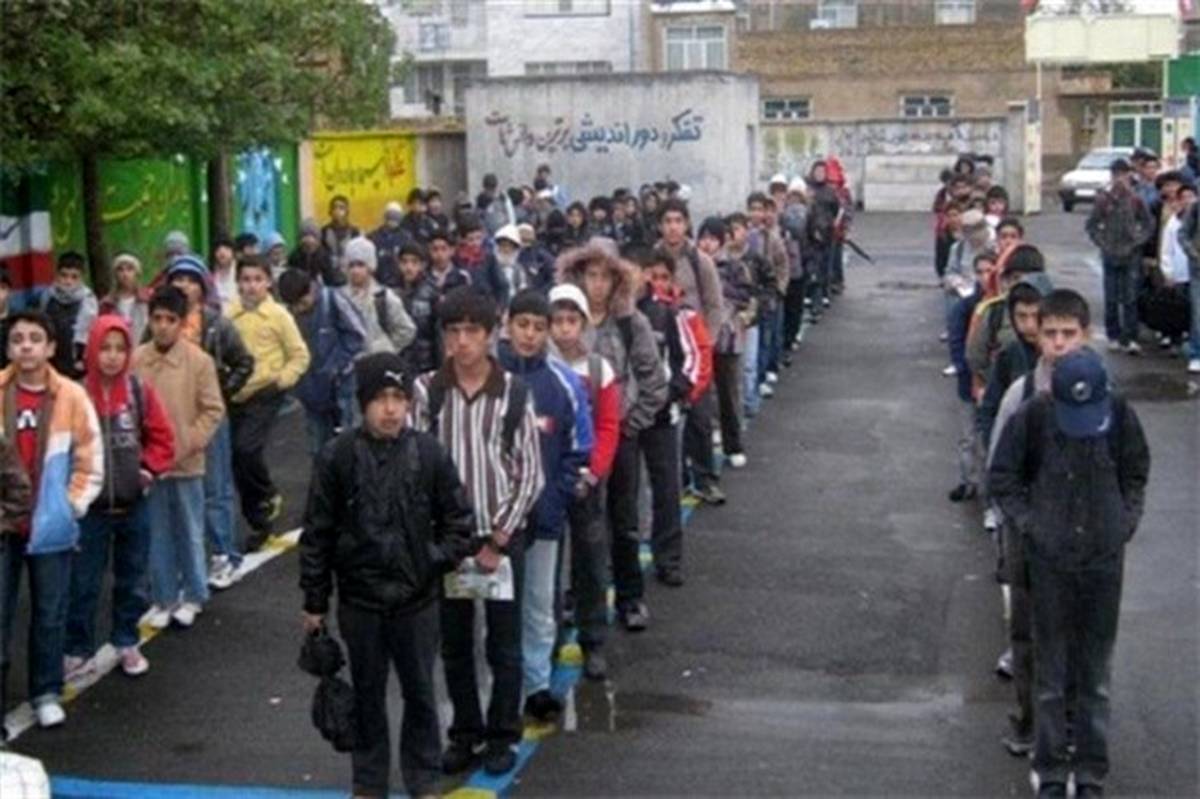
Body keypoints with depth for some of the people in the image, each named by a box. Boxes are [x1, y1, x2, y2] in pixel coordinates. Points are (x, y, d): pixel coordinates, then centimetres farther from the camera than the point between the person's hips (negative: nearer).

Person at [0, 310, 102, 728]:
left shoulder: (71, 396, -6)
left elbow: (90, 461, 0)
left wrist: (72, 505, -4)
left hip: (49, 525, 0)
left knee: (49, 614, 11)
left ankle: (47, 693, 25)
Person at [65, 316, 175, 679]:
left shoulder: (141, 391, -4)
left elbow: (162, 437, 5)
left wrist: (149, 470, -6)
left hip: (133, 504, 2)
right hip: (91, 506, -2)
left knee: (132, 581, 14)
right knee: (83, 583, 5)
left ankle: (127, 644, 29)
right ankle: (76, 650, 18)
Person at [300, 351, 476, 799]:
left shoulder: (429, 453, -6)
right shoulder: (338, 456, -8)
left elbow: (459, 521, 4)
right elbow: (317, 532, -2)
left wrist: (438, 559, -9)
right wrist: (314, 601, 0)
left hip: (417, 598, 0)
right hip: (360, 599, 0)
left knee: (420, 693, 12)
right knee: (368, 695, 13)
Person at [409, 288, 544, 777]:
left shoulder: (515, 393, -5)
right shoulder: (426, 391, -5)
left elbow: (531, 474, -3)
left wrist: (499, 539, -7)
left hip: (502, 537, -1)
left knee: (504, 645, 8)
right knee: (454, 644, 11)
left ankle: (503, 736, 23)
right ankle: (465, 733, 27)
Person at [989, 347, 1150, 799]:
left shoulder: (1120, 416, -8)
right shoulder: (1033, 417, -13)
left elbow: (1136, 476, 8)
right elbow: (1002, 478, 0)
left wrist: (1126, 524, -3)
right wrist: (1029, 525, -8)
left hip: (1105, 558, 1)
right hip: (1050, 559, -1)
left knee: (1096, 669, 10)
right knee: (1051, 667, 7)